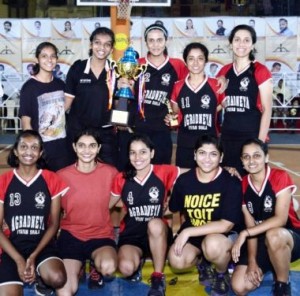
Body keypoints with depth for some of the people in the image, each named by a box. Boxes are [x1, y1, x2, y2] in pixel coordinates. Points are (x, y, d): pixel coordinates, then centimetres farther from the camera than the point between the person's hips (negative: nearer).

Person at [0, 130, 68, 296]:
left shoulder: (51, 180, 0)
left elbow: (54, 223, 1)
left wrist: (33, 256, -10)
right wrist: (19, 260, -12)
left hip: (42, 246, 0)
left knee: (57, 279, -29)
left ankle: (42, 279, 6)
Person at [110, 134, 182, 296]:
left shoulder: (164, 172, -8)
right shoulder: (121, 179, -2)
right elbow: (106, 205, 10)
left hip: (158, 233, -1)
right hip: (131, 234, 1)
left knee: (155, 223, -37)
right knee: (126, 268, -28)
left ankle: (158, 277, -16)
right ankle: (137, 260, 12)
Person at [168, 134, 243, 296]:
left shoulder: (231, 183, -18)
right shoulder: (184, 180, -6)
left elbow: (226, 225, -23)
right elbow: (174, 209, 14)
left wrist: (188, 232, -25)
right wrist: (180, 231, 1)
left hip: (225, 235, -3)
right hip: (191, 233, 3)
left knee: (212, 244, -38)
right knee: (176, 261, -27)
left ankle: (222, 275, -1)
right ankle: (202, 262, 11)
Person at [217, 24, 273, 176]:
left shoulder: (260, 71, -5)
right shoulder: (224, 71, 9)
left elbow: (267, 110, -8)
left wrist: (260, 142, -12)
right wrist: (222, 103, -2)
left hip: (251, 135, -4)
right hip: (228, 136, 5)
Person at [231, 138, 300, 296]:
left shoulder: (280, 177, -16)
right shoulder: (243, 185, -2)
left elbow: (280, 219, -25)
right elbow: (250, 225, -4)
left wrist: (244, 233, -29)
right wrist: (252, 260, -14)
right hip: (261, 242, 4)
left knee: (273, 236, -41)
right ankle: (271, 267, 17)